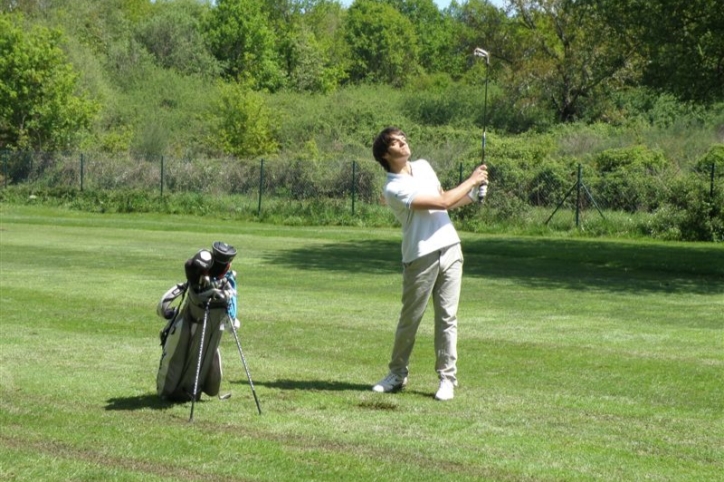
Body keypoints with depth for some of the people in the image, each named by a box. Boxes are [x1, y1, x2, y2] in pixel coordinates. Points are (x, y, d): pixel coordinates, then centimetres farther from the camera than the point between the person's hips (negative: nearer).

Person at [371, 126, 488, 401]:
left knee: (447, 317, 2)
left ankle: (447, 378, 6)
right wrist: (472, 180, -4)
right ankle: (397, 374, 22)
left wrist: (473, 195, 10)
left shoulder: (423, 166, 13)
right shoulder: (394, 189, -14)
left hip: (450, 249, 6)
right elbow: (442, 202, -15)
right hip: (420, 258, -6)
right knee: (409, 320, 5)